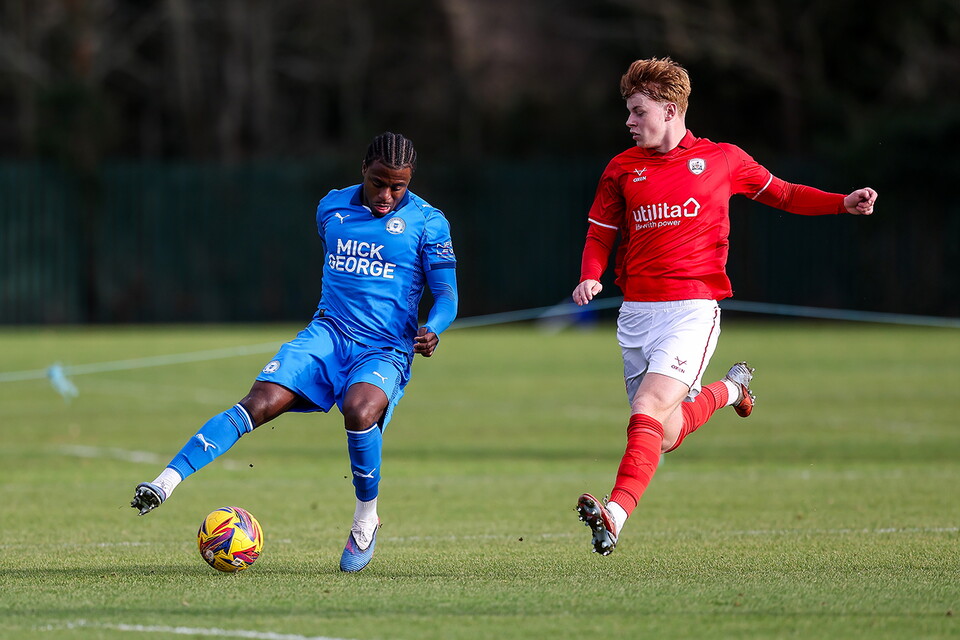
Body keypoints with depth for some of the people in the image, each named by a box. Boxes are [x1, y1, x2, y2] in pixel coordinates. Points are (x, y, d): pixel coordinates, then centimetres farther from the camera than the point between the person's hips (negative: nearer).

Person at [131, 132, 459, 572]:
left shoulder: (427, 223, -1)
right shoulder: (331, 208, 10)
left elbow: (446, 295, -3)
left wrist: (431, 330, -21)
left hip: (386, 350, -3)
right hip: (328, 333, 3)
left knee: (360, 411, -34)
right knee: (261, 401, -20)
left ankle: (366, 520, -9)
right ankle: (167, 481, -28)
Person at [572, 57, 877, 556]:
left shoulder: (721, 159, 4)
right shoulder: (622, 169, 10)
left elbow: (782, 195, 17)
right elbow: (599, 235, 16)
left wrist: (845, 203, 2)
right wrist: (590, 276, -6)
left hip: (692, 307, -4)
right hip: (636, 310, 4)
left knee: (649, 408, -24)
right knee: (666, 437, 8)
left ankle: (616, 513, -33)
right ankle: (728, 389, 36)